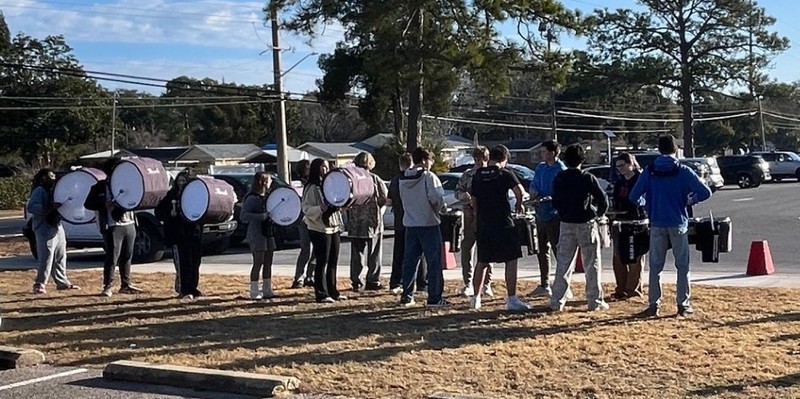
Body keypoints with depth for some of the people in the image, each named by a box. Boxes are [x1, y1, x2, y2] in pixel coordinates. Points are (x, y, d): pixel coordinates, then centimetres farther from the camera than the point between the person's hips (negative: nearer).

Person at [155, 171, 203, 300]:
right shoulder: (171, 196, 6)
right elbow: (159, 213, 5)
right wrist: (170, 213, -13)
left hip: (194, 234, 2)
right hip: (178, 235, -2)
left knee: (195, 262, 7)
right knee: (182, 264, -7)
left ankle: (193, 289, 19)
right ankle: (184, 291, -5)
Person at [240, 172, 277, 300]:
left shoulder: (268, 197, 14)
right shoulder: (252, 198, -10)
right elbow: (243, 216, -19)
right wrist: (260, 216, -28)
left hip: (268, 232, 8)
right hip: (256, 234, -8)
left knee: (268, 263, 10)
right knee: (258, 263, -7)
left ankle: (267, 290, 17)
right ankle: (254, 292, -3)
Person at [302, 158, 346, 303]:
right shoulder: (312, 188, -9)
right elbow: (307, 209, -15)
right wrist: (322, 208, -29)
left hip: (334, 228, 7)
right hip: (319, 230, -7)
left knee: (333, 262, 9)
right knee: (322, 263, -4)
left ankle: (332, 291, 17)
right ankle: (321, 294, 1)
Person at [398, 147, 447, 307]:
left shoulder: (403, 179, 7)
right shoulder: (429, 177, -12)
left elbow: (403, 198, 12)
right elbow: (437, 198, -19)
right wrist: (438, 208, 0)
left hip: (410, 224, 6)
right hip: (428, 223, -6)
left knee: (409, 261, 11)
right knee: (434, 261, 0)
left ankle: (406, 296, 15)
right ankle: (434, 298, 0)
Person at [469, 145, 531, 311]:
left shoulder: (478, 175, 10)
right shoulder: (505, 174, -5)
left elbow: (473, 200, 13)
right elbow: (519, 190, -19)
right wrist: (519, 204, 0)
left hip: (482, 224, 5)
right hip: (502, 224, -5)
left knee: (482, 261, 15)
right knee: (511, 261, 0)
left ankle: (476, 298, 20)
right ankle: (512, 299, -4)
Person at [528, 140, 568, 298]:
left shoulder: (561, 171, -13)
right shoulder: (540, 167, 12)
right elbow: (534, 185, 19)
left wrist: (547, 198, -27)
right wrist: (533, 192, -2)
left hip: (554, 215, -9)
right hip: (541, 213, 9)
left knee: (558, 250, -5)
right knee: (542, 250, 14)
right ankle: (545, 286, 23)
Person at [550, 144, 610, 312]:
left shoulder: (559, 178, -1)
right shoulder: (588, 178, -11)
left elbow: (555, 202, 5)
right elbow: (603, 199, -8)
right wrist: (599, 213, 11)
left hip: (566, 224, 3)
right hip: (586, 224, -3)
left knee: (563, 264, 8)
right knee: (592, 264, 6)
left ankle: (557, 302, 7)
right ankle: (595, 301, 9)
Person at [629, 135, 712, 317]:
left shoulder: (649, 171, -1)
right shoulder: (683, 171, -6)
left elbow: (634, 197, -2)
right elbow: (705, 192, -9)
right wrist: (690, 200, 8)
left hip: (657, 225, 1)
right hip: (678, 224, -1)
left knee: (655, 266, 8)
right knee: (682, 266, 8)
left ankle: (654, 304, 6)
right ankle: (683, 304, 10)